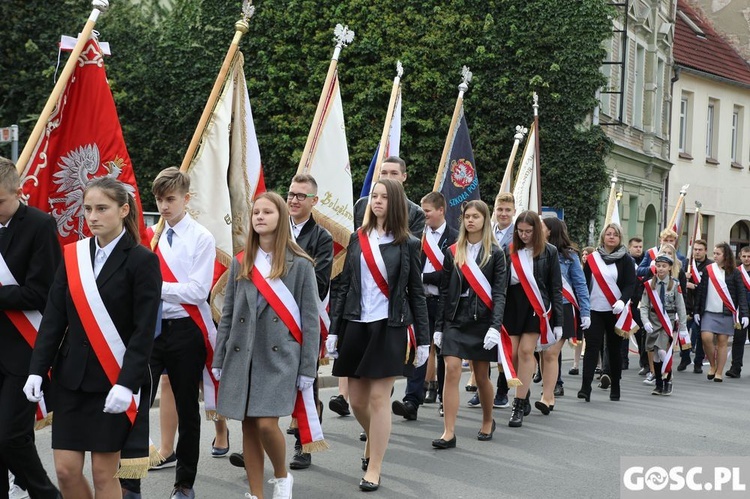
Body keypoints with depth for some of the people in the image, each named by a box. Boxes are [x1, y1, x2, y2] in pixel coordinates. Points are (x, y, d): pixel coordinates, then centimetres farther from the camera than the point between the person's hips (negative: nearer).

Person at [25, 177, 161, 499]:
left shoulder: (142, 260, -8)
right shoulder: (72, 255, 6)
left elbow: (144, 331, -13)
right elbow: (53, 318, 6)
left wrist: (127, 384, -20)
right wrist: (37, 370, -2)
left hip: (114, 380, -4)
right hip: (71, 378, 5)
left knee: (104, 473, 2)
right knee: (66, 470, 4)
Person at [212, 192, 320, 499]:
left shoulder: (300, 264, -1)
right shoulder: (240, 263, 9)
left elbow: (310, 320, -2)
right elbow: (228, 315, 11)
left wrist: (308, 368, -6)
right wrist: (219, 360, 7)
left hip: (279, 356, -4)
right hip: (241, 356, 4)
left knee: (266, 424, -13)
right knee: (248, 427, 5)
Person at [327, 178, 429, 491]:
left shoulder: (407, 244, 1)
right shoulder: (358, 239, 7)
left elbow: (416, 292, 2)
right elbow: (344, 286, 7)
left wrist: (423, 339, 0)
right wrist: (333, 329, 2)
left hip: (390, 327, -3)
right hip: (356, 325, 3)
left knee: (379, 397, -4)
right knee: (357, 400, 8)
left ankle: (373, 469, 6)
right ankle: (374, 440, 38)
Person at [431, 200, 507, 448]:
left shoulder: (495, 253, 0)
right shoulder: (453, 252, 7)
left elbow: (499, 293, -6)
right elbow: (445, 291, 8)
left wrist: (495, 326, -17)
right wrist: (439, 326, 5)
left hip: (482, 319, -2)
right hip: (455, 318, 2)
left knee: (481, 375, 8)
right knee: (451, 370, -10)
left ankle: (488, 421, 33)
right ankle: (449, 432, -10)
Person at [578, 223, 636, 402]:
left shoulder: (625, 260, 2)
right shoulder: (592, 258, 7)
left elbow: (630, 284, -6)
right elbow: (584, 283, 9)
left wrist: (622, 301, -23)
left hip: (615, 311, -1)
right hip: (594, 311, 1)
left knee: (614, 350, 8)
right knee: (592, 347, -8)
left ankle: (615, 388, 18)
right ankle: (585, 387, -14)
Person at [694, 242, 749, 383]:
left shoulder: (734, 273, 1)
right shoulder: (708, 270, 6)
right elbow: (700, 291, 8)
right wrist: (696, 311, 5)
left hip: (727, 313, -1)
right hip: (709, 312, 1)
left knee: (722, 342, 1)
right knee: (706, 338, -13)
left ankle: (719, 372, 10)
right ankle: (712, 365, 10)